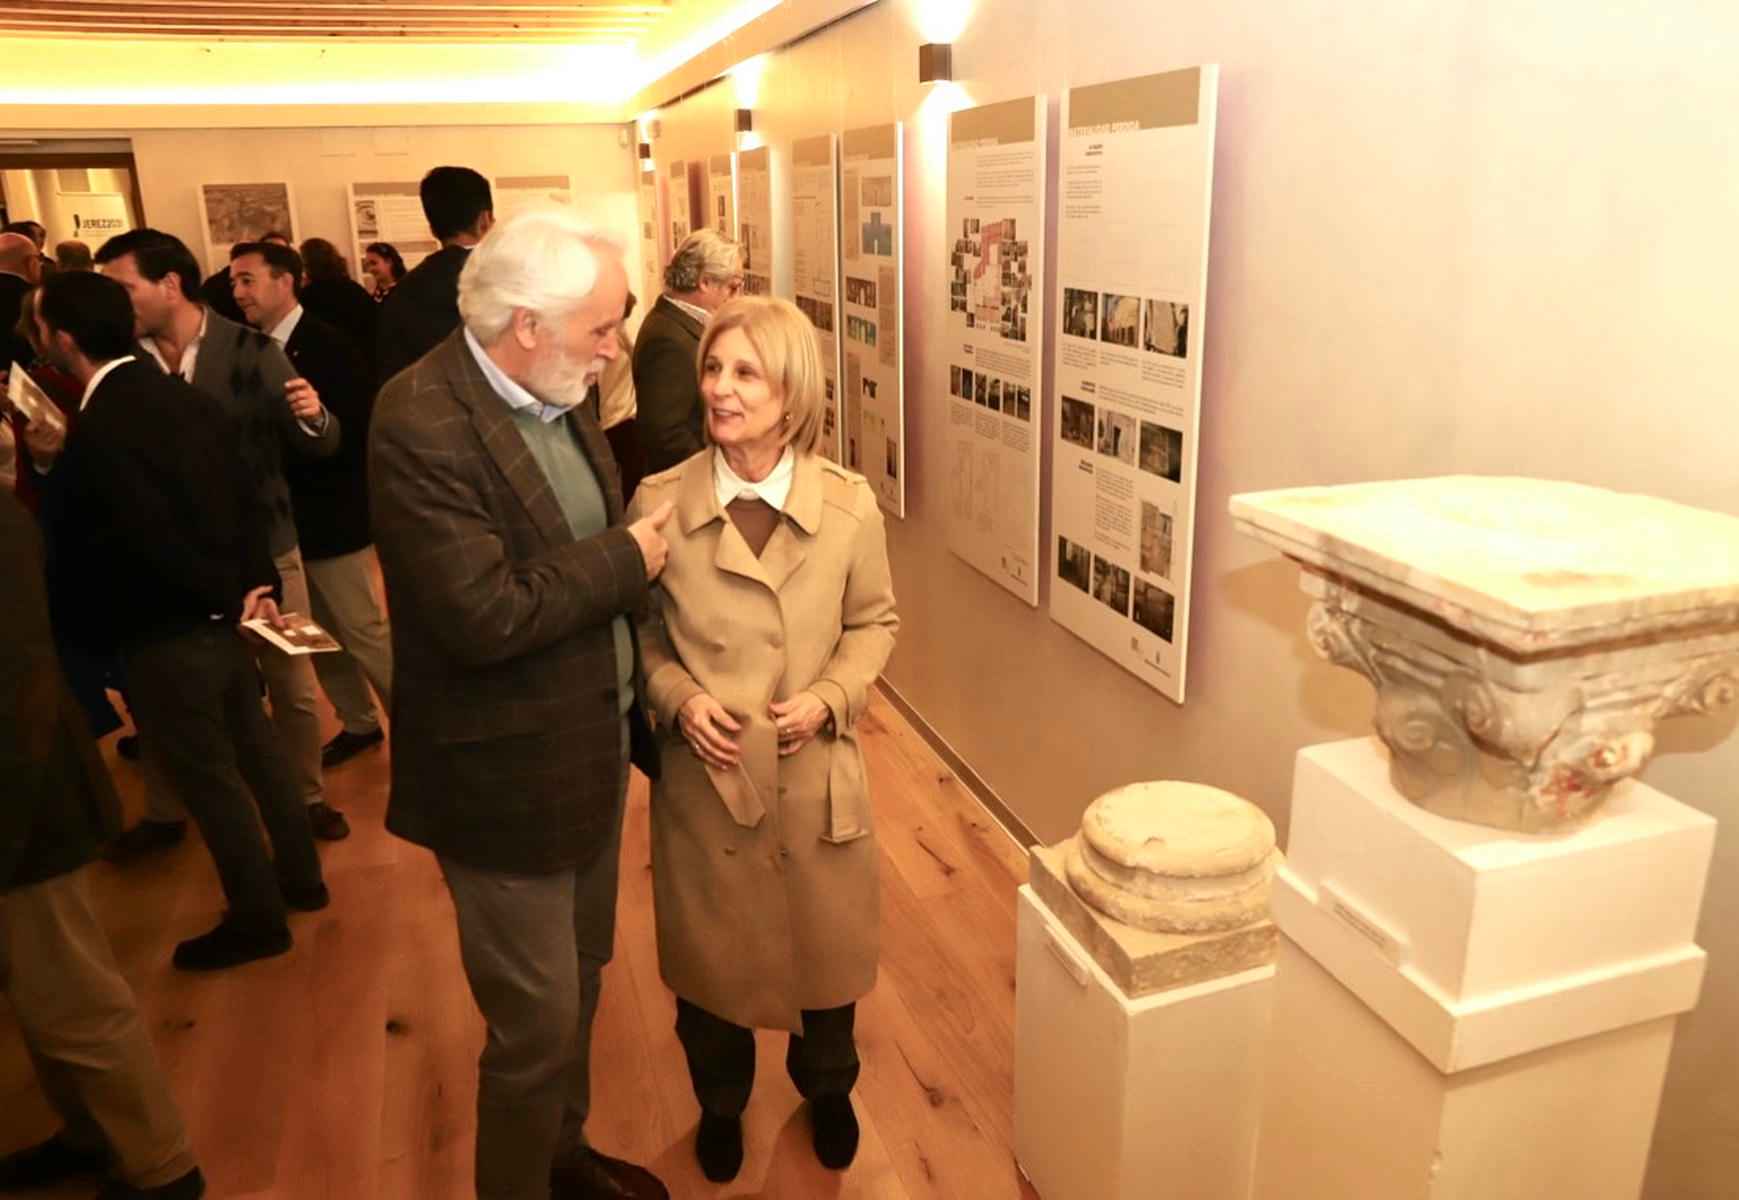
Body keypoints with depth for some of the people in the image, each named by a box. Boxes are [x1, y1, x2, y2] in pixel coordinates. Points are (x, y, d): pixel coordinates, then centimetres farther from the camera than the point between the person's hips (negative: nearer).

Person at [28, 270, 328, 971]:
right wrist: (253, 584, 0)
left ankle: (257, 919, 23)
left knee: (209, 781, 7)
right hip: (222, 615, 8)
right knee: (256, 752, 20)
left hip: (163, 635, -8)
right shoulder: (187, 398, 2)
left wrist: (224, 593, -11)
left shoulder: (95, 433, -23)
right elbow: (248, 497, 2)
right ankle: (300, 877, 36)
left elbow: (153, 540, -26)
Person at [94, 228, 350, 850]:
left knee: (292, 685, 10)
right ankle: (164, 814, 33)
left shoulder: (250, 350, -10)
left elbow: (321, 446, -9)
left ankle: (307, 796, 31)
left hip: (262, 547, -2)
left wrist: (313, 417, -30)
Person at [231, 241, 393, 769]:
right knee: (319, 634, 15)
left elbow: (357, 432, -21)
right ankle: (358, 723, 29)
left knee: (362, 632, 1)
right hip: (282, 517, 7)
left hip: (329, 515, -7)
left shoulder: (328, 346, -15)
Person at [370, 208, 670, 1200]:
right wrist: (627, 558, -18)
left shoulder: (561, 392, 1)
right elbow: (481, 616, -29)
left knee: (579, 986, 25)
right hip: (509, 777, -8)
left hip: (593, 745, 8)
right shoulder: (421, 423, -24)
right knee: (536, 1022, 8)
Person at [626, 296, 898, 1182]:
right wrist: (677, 698, -15)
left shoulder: (848, 503, -9)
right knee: (709, 956, 18)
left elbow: (875, 622, 2)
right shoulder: (658, 502, -10)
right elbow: (639, 629, 2)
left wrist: (830, 697, -13)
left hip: (817, 774, 1)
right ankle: (720, 1105, 48)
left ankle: (827, 1090, 50)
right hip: (703, 777, 0)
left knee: (824, 944, 19)